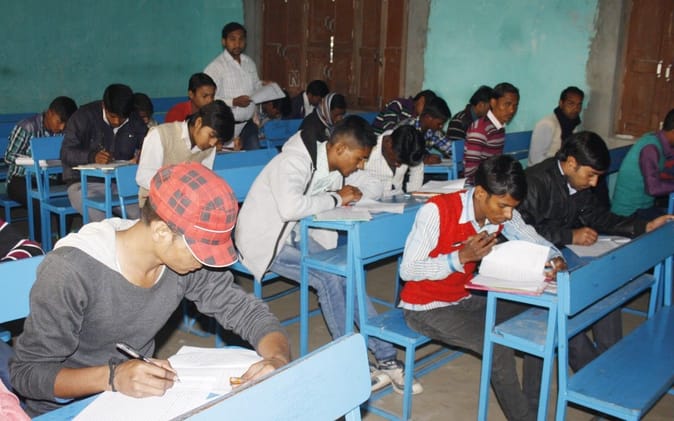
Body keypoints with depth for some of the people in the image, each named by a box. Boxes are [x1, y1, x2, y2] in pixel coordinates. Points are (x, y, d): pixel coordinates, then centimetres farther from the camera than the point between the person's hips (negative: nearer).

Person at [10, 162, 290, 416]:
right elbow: (26, 371, -18)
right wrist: (112, 377, -33)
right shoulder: (71, 272, -24)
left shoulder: (192, 260, -10)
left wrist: (278, 358, -23)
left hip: (138, 396, 5)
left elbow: (248, 312, -3)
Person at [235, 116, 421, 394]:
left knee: (346, 276, -13)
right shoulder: (294, 162, -24)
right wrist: (337, 198, -27)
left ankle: (386, 359, -8)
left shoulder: (336, 166, 1)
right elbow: (290, 207, -41)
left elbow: (375, 188, 9)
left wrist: (351, 194, -12)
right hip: (264, 239, -7)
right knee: (329, 278, -24)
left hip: (296, 235, 7)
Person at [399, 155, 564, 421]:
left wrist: (555, 258, -16)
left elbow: (532, 239, 7)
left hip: (465, 299, 7)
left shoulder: (501, 212, -7)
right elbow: (407, 270, -22)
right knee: (499, 348, -23)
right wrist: (461, 257, -32)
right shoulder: (437, 211, -26)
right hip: (426, 308, -7)